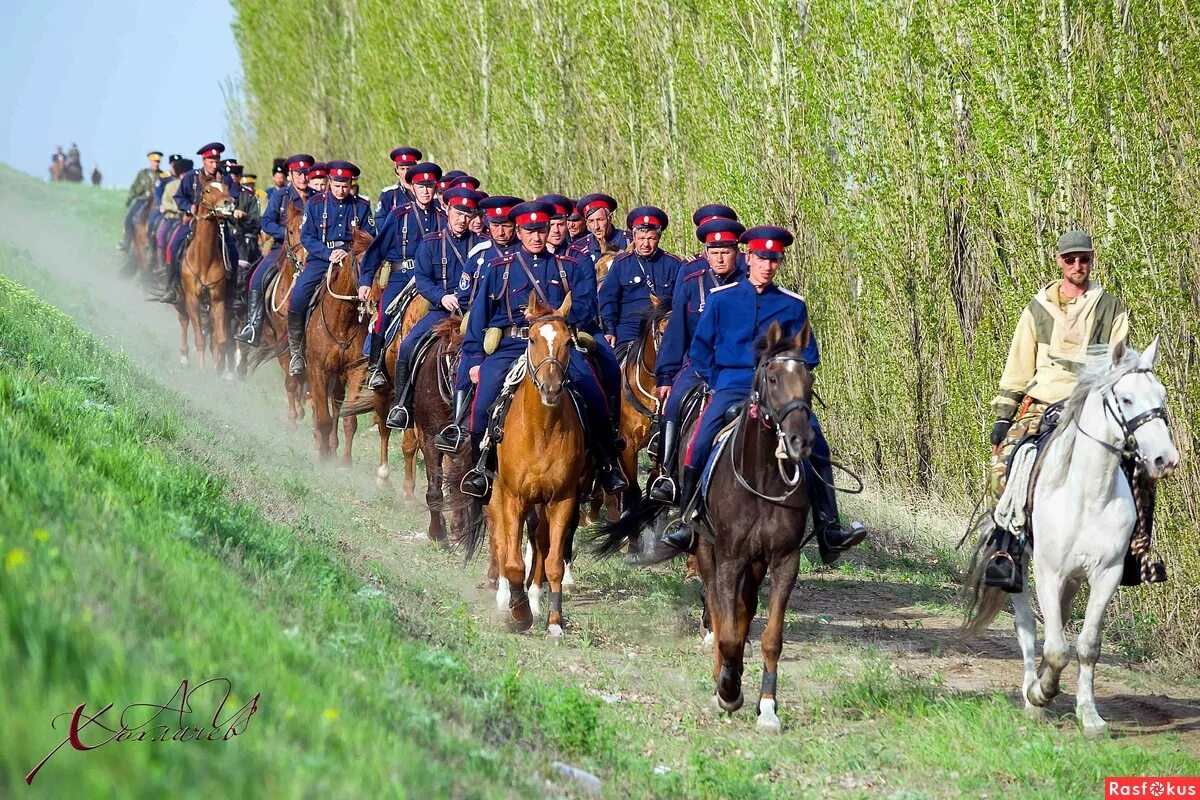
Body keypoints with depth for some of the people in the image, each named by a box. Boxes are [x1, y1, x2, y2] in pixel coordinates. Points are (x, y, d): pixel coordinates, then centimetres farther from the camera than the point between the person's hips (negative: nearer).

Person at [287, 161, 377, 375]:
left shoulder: (361, 207, 6)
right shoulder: (315, 203, 4)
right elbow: (306, 237, 0)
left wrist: (350, 253, -15)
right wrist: (329, 253, -14)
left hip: (352, 259, 0)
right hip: (320, 259, 0)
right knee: (298, 297, -22)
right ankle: (296, 351, -7)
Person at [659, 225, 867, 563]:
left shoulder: (793, 305, 9)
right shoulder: (721, 299, 7)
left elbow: (807, 356, 15)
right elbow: (699, 349, 12)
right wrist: (717, 383, 1)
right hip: (730, 388, -1)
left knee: (814, 440, -20)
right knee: (701, 442, -24)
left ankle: (828, 529, -16)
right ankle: (686, 524, -11)